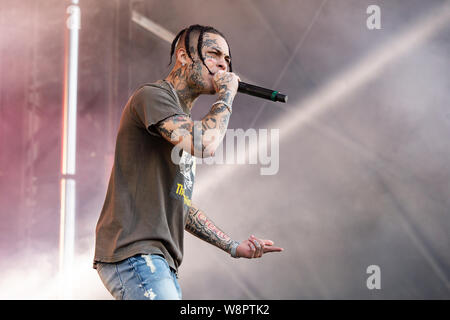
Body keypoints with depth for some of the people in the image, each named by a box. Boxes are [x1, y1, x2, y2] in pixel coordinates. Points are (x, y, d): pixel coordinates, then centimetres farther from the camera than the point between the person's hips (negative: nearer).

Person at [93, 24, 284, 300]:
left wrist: (234, 246, 21)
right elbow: (205, 145, -23)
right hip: (133, 254, -10)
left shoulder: (185, 122, 25)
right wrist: (227, 94, -7)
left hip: (161, 263, 10)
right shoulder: (152, 96, -5)